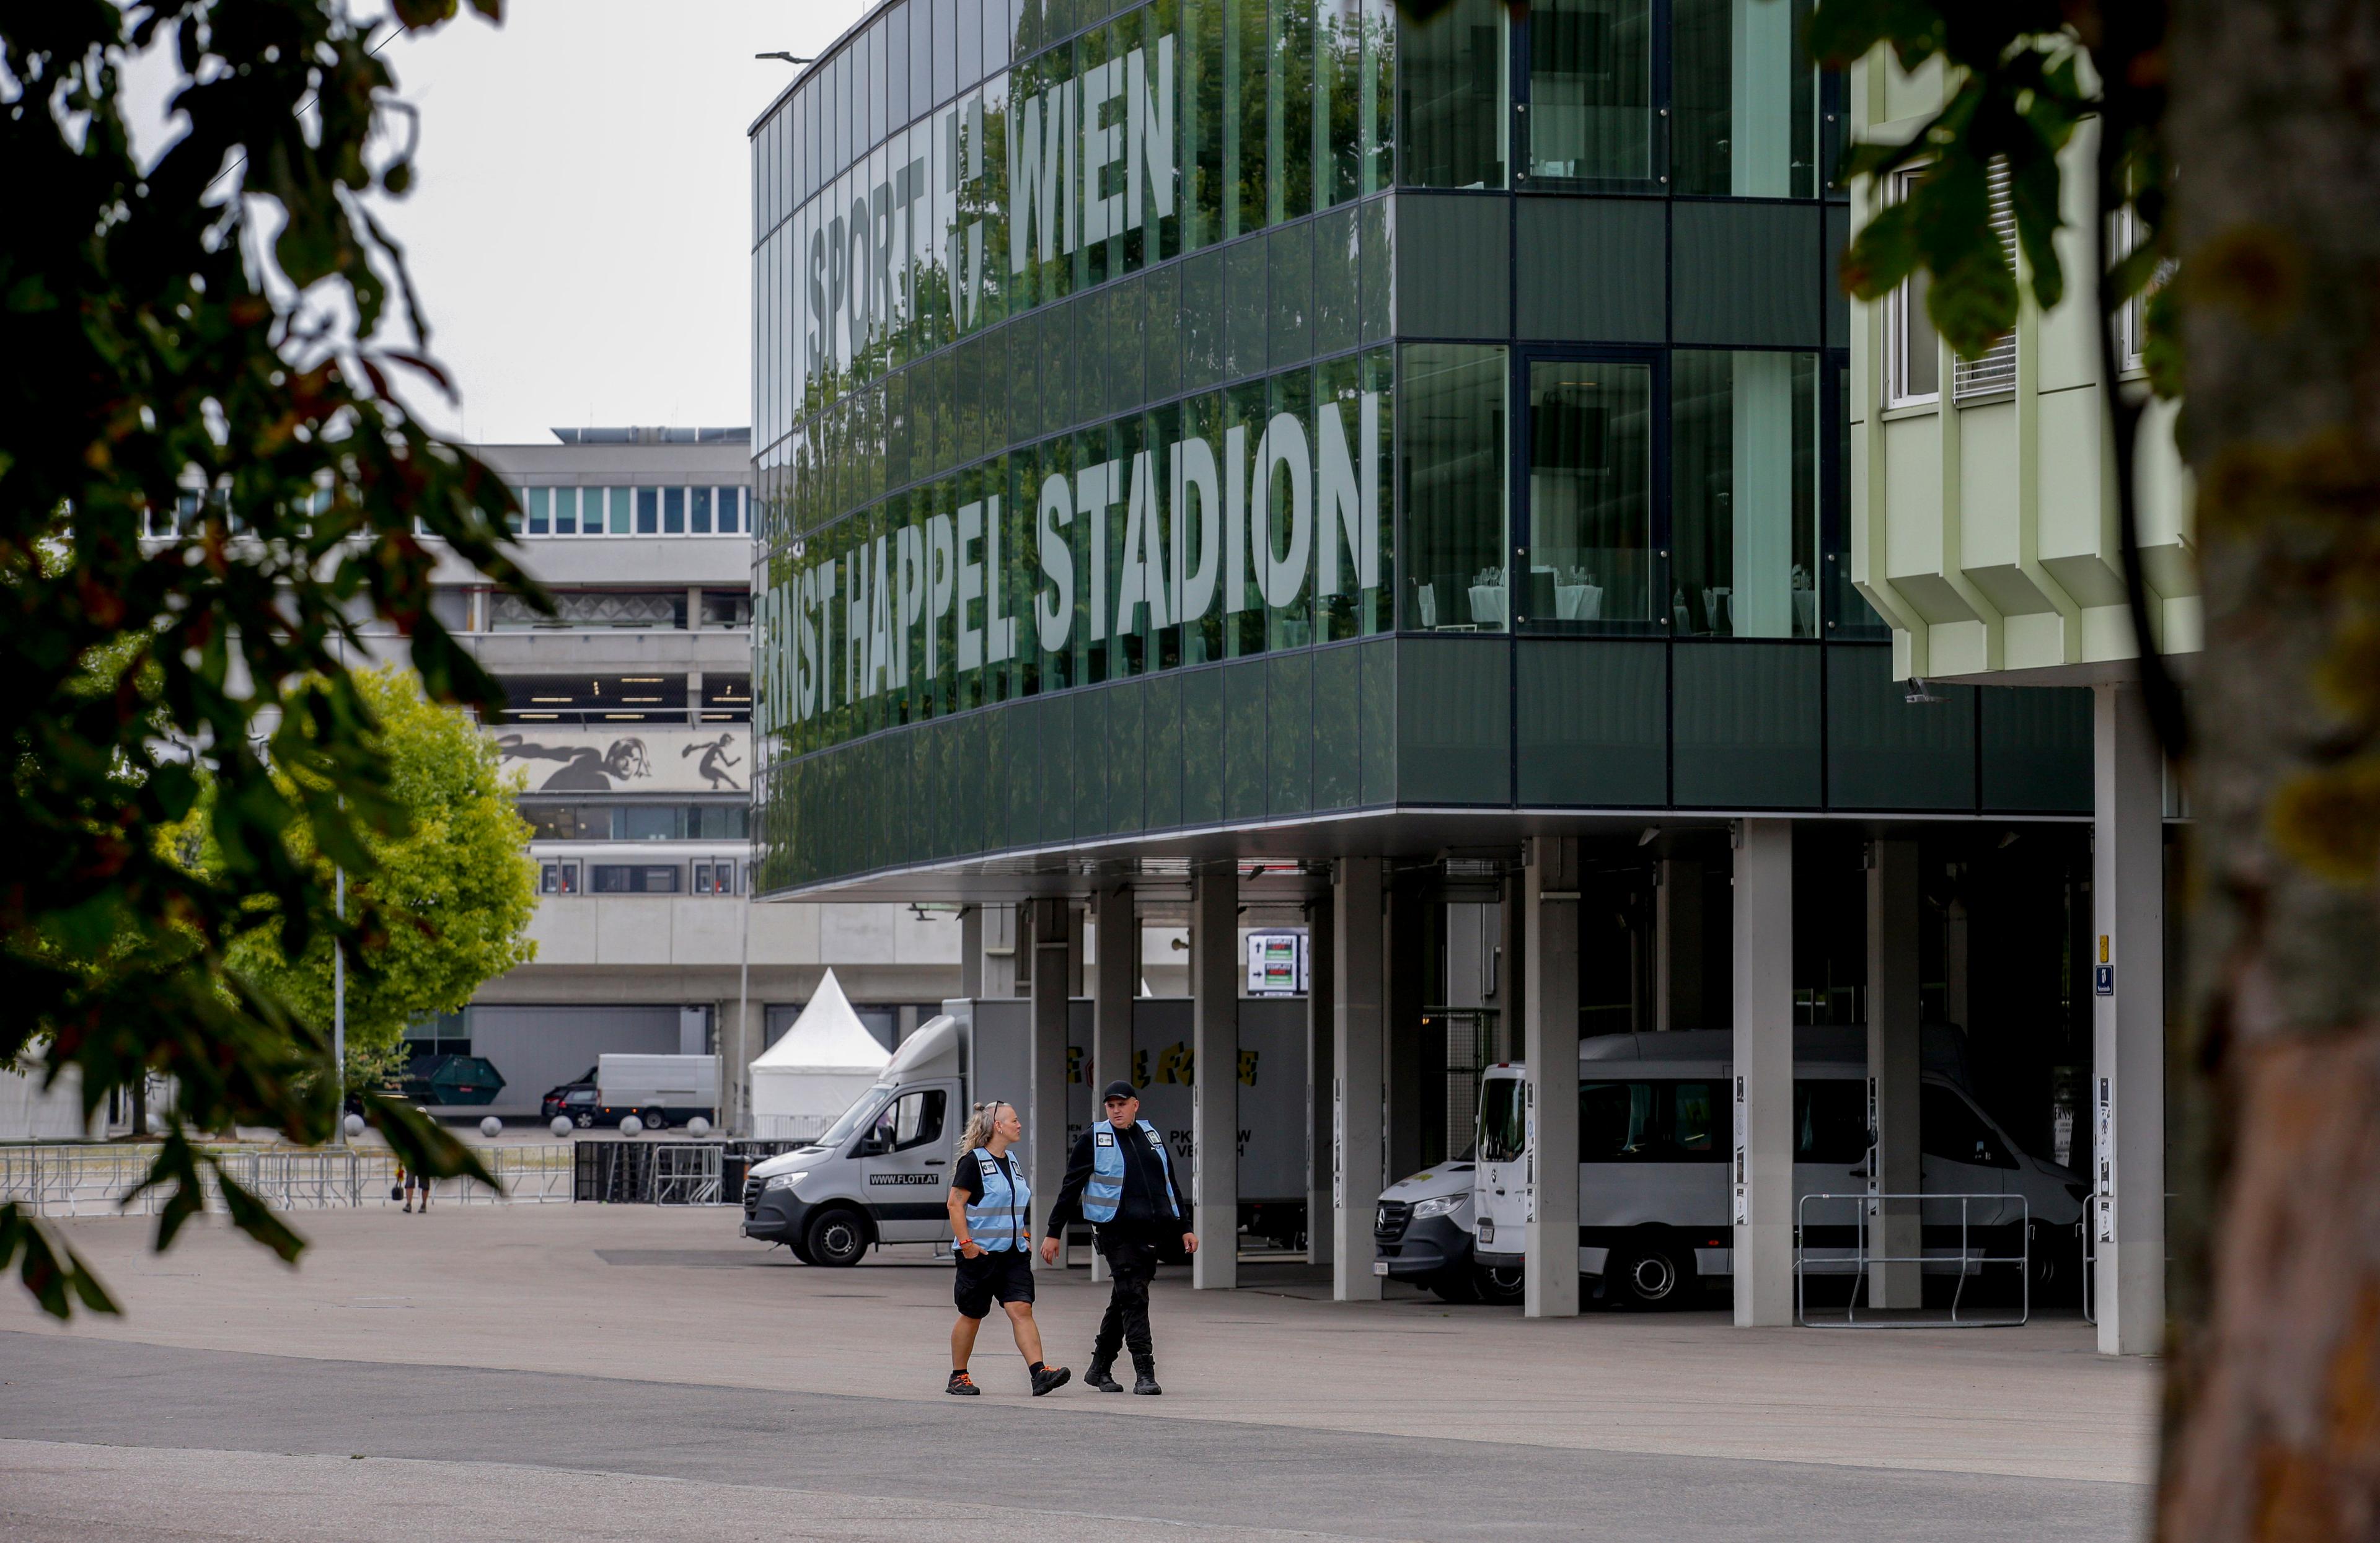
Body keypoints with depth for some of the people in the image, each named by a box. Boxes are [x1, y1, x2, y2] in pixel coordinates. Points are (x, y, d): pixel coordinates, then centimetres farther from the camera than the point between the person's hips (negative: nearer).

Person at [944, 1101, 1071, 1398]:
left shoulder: (1013, 1163, 14)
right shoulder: (973, 1161, -9)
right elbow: (955, 1204, -13)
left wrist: (1025, 1237, 17)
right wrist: (966, 1244, -19)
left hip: (1014, 1253, 6)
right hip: (980, 1253, -6)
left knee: (1022, 1310, -8)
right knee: (972, 1316, 4)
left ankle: (1039, 1373, -20)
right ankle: (958, 1377, 17)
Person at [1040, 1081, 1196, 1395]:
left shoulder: (1150, 1136, 16)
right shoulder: (1094, 1139, 2)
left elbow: (1171, 1184, 24)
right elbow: (1070, 1189, 4)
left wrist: (1185, 1228, 22)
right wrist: (1054, 1233, 2)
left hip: (1152, 1231, 5)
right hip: (1116, 1231, -5)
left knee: (1124, 1301, 10)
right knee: (1133, 1298, -13)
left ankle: (1100, 1368, 21)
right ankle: (1145, 1373, -16)